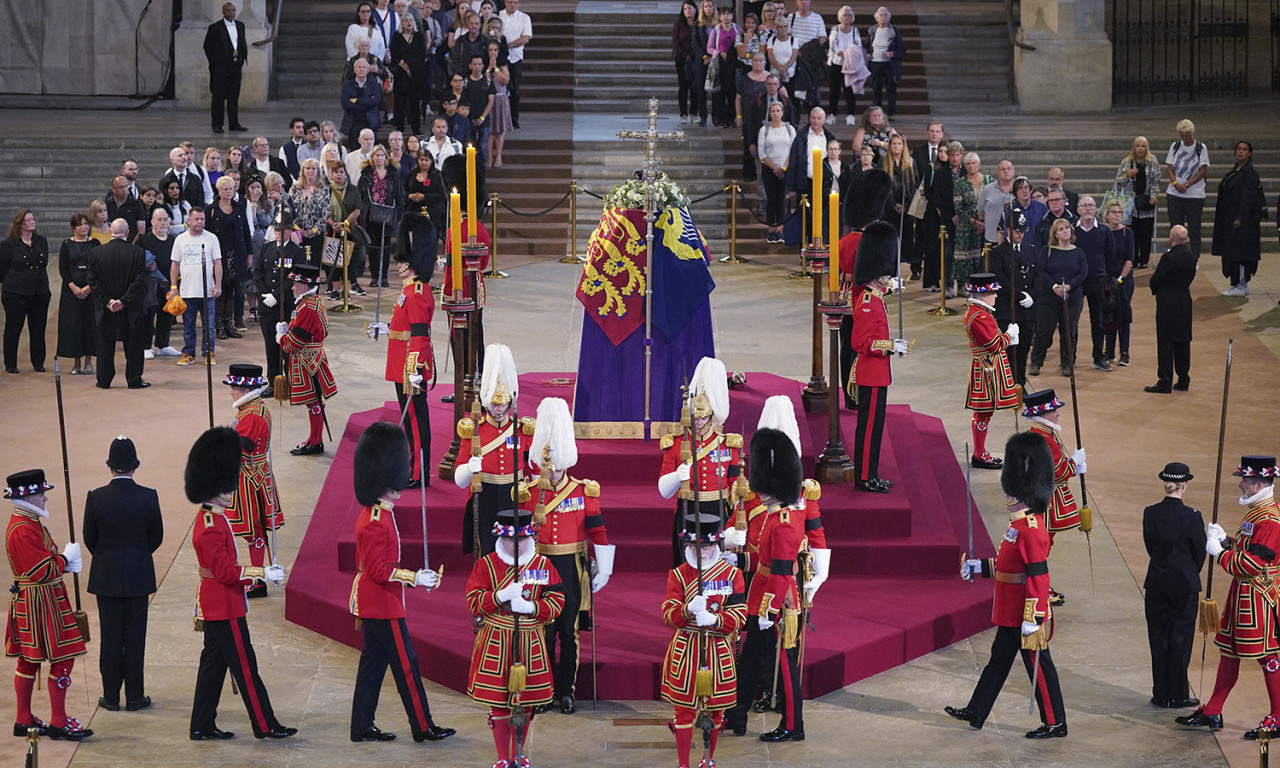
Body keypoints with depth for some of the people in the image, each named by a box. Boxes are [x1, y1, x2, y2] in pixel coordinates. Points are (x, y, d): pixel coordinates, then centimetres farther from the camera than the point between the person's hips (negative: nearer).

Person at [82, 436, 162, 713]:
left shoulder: (96, 498, -11)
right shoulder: (148, 497, -11)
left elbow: (89, 538, -1)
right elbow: (157, 537, 0)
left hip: (106, 576, 0)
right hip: (138, 576, 0)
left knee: (110, 636, 9)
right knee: (135, 636, 7)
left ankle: (111, 697, 13)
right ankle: (134, 697, 12)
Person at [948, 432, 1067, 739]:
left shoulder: (1030, 530, -22)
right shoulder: (1020, 523, 9)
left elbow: (1038, 576, -25)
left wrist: (1032, 619, -26)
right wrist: (979, 567, 22)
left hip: (1026, 613, -10)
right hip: (1011, 612, 10)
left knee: (1038, 665, 0)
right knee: (999, 658, 17)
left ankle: (1055, 724, 10)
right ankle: (975, 713, 27)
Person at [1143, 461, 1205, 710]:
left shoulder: (1150, 513, -5)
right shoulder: (1192, 517, -15)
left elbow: (1150, 547, 5)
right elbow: (1200, 552, -5)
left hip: (1156, 584, 3)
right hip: (1184, 585, -3)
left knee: (1159, 640, 11)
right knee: (1180, 640, 7)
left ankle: (1161, 694, 16)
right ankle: (1178, 696, 13)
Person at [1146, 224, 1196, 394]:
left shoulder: (1169, 257, -19)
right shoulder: (1191, 256, 3)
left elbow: (1155, 281, -13)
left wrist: (1155, 289, 9)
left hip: (1167, 305, -7)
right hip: (1185, 302, 7)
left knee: (1165, 343, -2)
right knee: (1183, 343, 13)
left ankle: (1165, 382, -2)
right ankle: (1183, 381, 19)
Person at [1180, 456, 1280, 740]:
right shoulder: (1254, 513, 12)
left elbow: (1252, 564, -24)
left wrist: (1219, 552, -15)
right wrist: (1224, 540, 3)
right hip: (1240, 594, 10)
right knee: (1229, 651, 13)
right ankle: (1212, 713, 20)